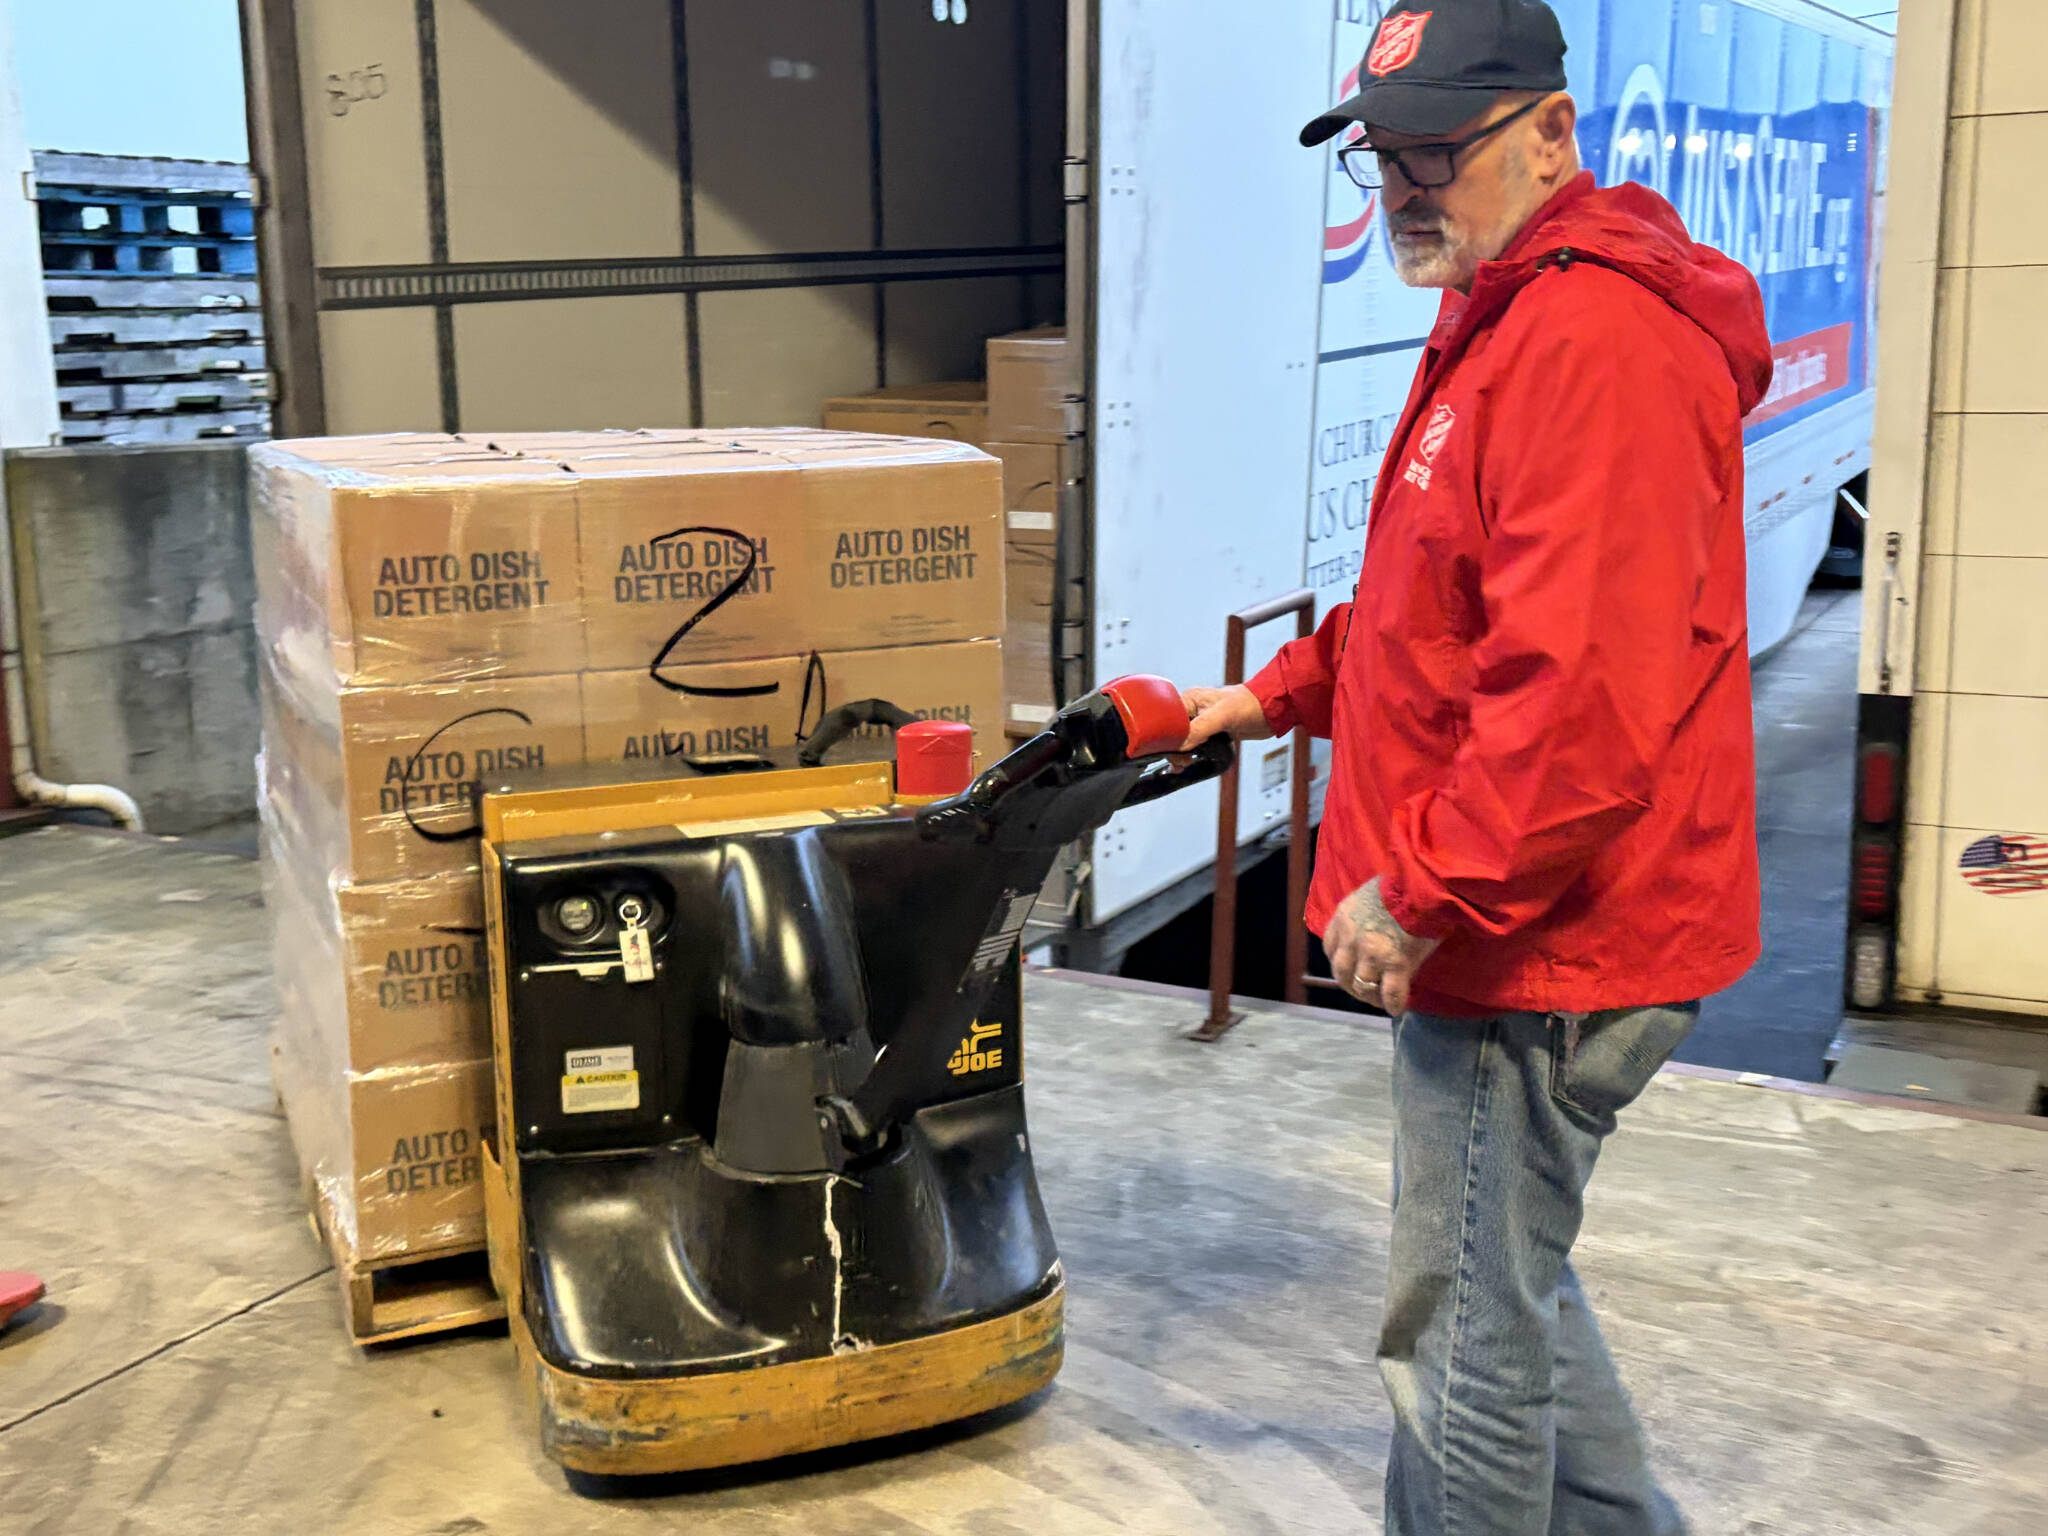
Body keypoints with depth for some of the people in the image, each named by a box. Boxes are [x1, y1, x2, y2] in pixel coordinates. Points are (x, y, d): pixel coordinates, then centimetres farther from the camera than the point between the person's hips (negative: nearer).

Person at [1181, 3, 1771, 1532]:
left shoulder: (1598, 343, -21)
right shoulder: (1502, 325, 15)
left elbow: (1582, 690, -29)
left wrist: (1422, 894, -22)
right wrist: (1277, 696, 18)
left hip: (1538, 944, -11)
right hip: (1504, 930, 11)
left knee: (1468, 1325, 4)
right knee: (1510, 1279, 24)